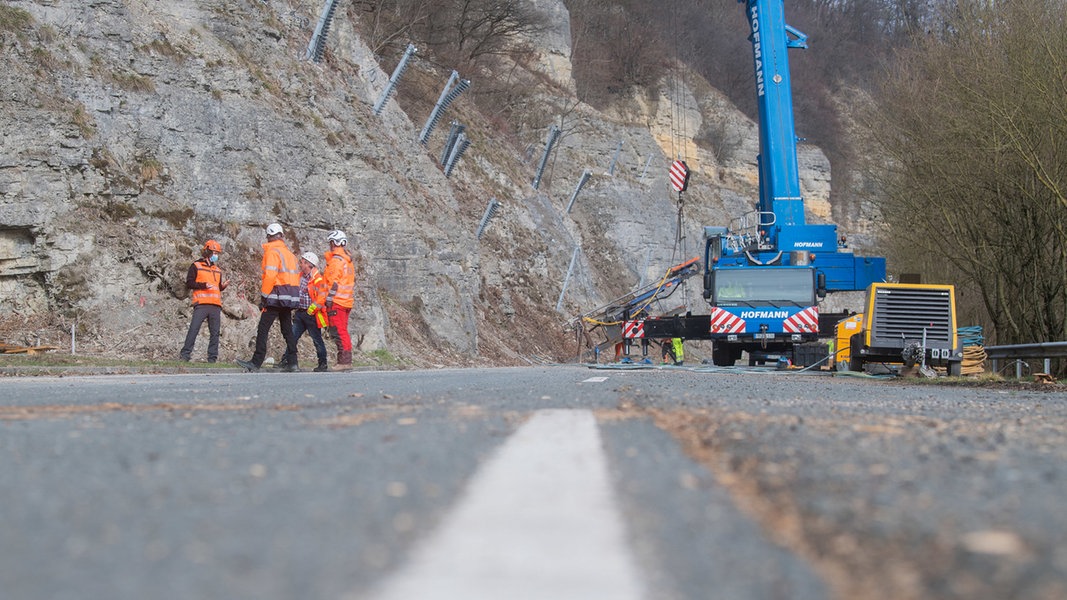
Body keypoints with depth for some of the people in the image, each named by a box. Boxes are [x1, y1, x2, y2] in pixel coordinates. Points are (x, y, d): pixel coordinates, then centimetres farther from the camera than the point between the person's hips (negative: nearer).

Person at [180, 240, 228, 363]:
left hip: (215, 306, 6)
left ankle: (212, 357, 4)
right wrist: (203, 285, -14)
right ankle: (186, 354, -9)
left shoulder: (217, 270, 24)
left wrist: (223, 286, 5)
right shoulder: (196, 266, 5)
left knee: (215, 332, 1)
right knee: (194, 329, -11)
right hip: (201, 304, -6)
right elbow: (189, 283, -3)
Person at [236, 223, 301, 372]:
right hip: (290, 298, 8)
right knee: (287, 330, 12)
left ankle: (256, 362, -11)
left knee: (263, 329, -7)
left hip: (276, 297, -8)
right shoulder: (289, 253, 17)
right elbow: (297, 275, 16)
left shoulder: (272, 252, -9)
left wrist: (264, 295, -13)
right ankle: (293, 362, 8)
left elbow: (270, 275, -19)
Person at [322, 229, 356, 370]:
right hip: (347, 301, 9)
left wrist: (329, 299, -16)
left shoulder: (336, 260, -11)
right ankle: (345, 359, 12)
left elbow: (334, 282, -17)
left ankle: (344, 361, -13)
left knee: (338, 331, -9)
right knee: (343, 331, 12)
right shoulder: (348, 260, 18)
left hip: (336, 301, -9)